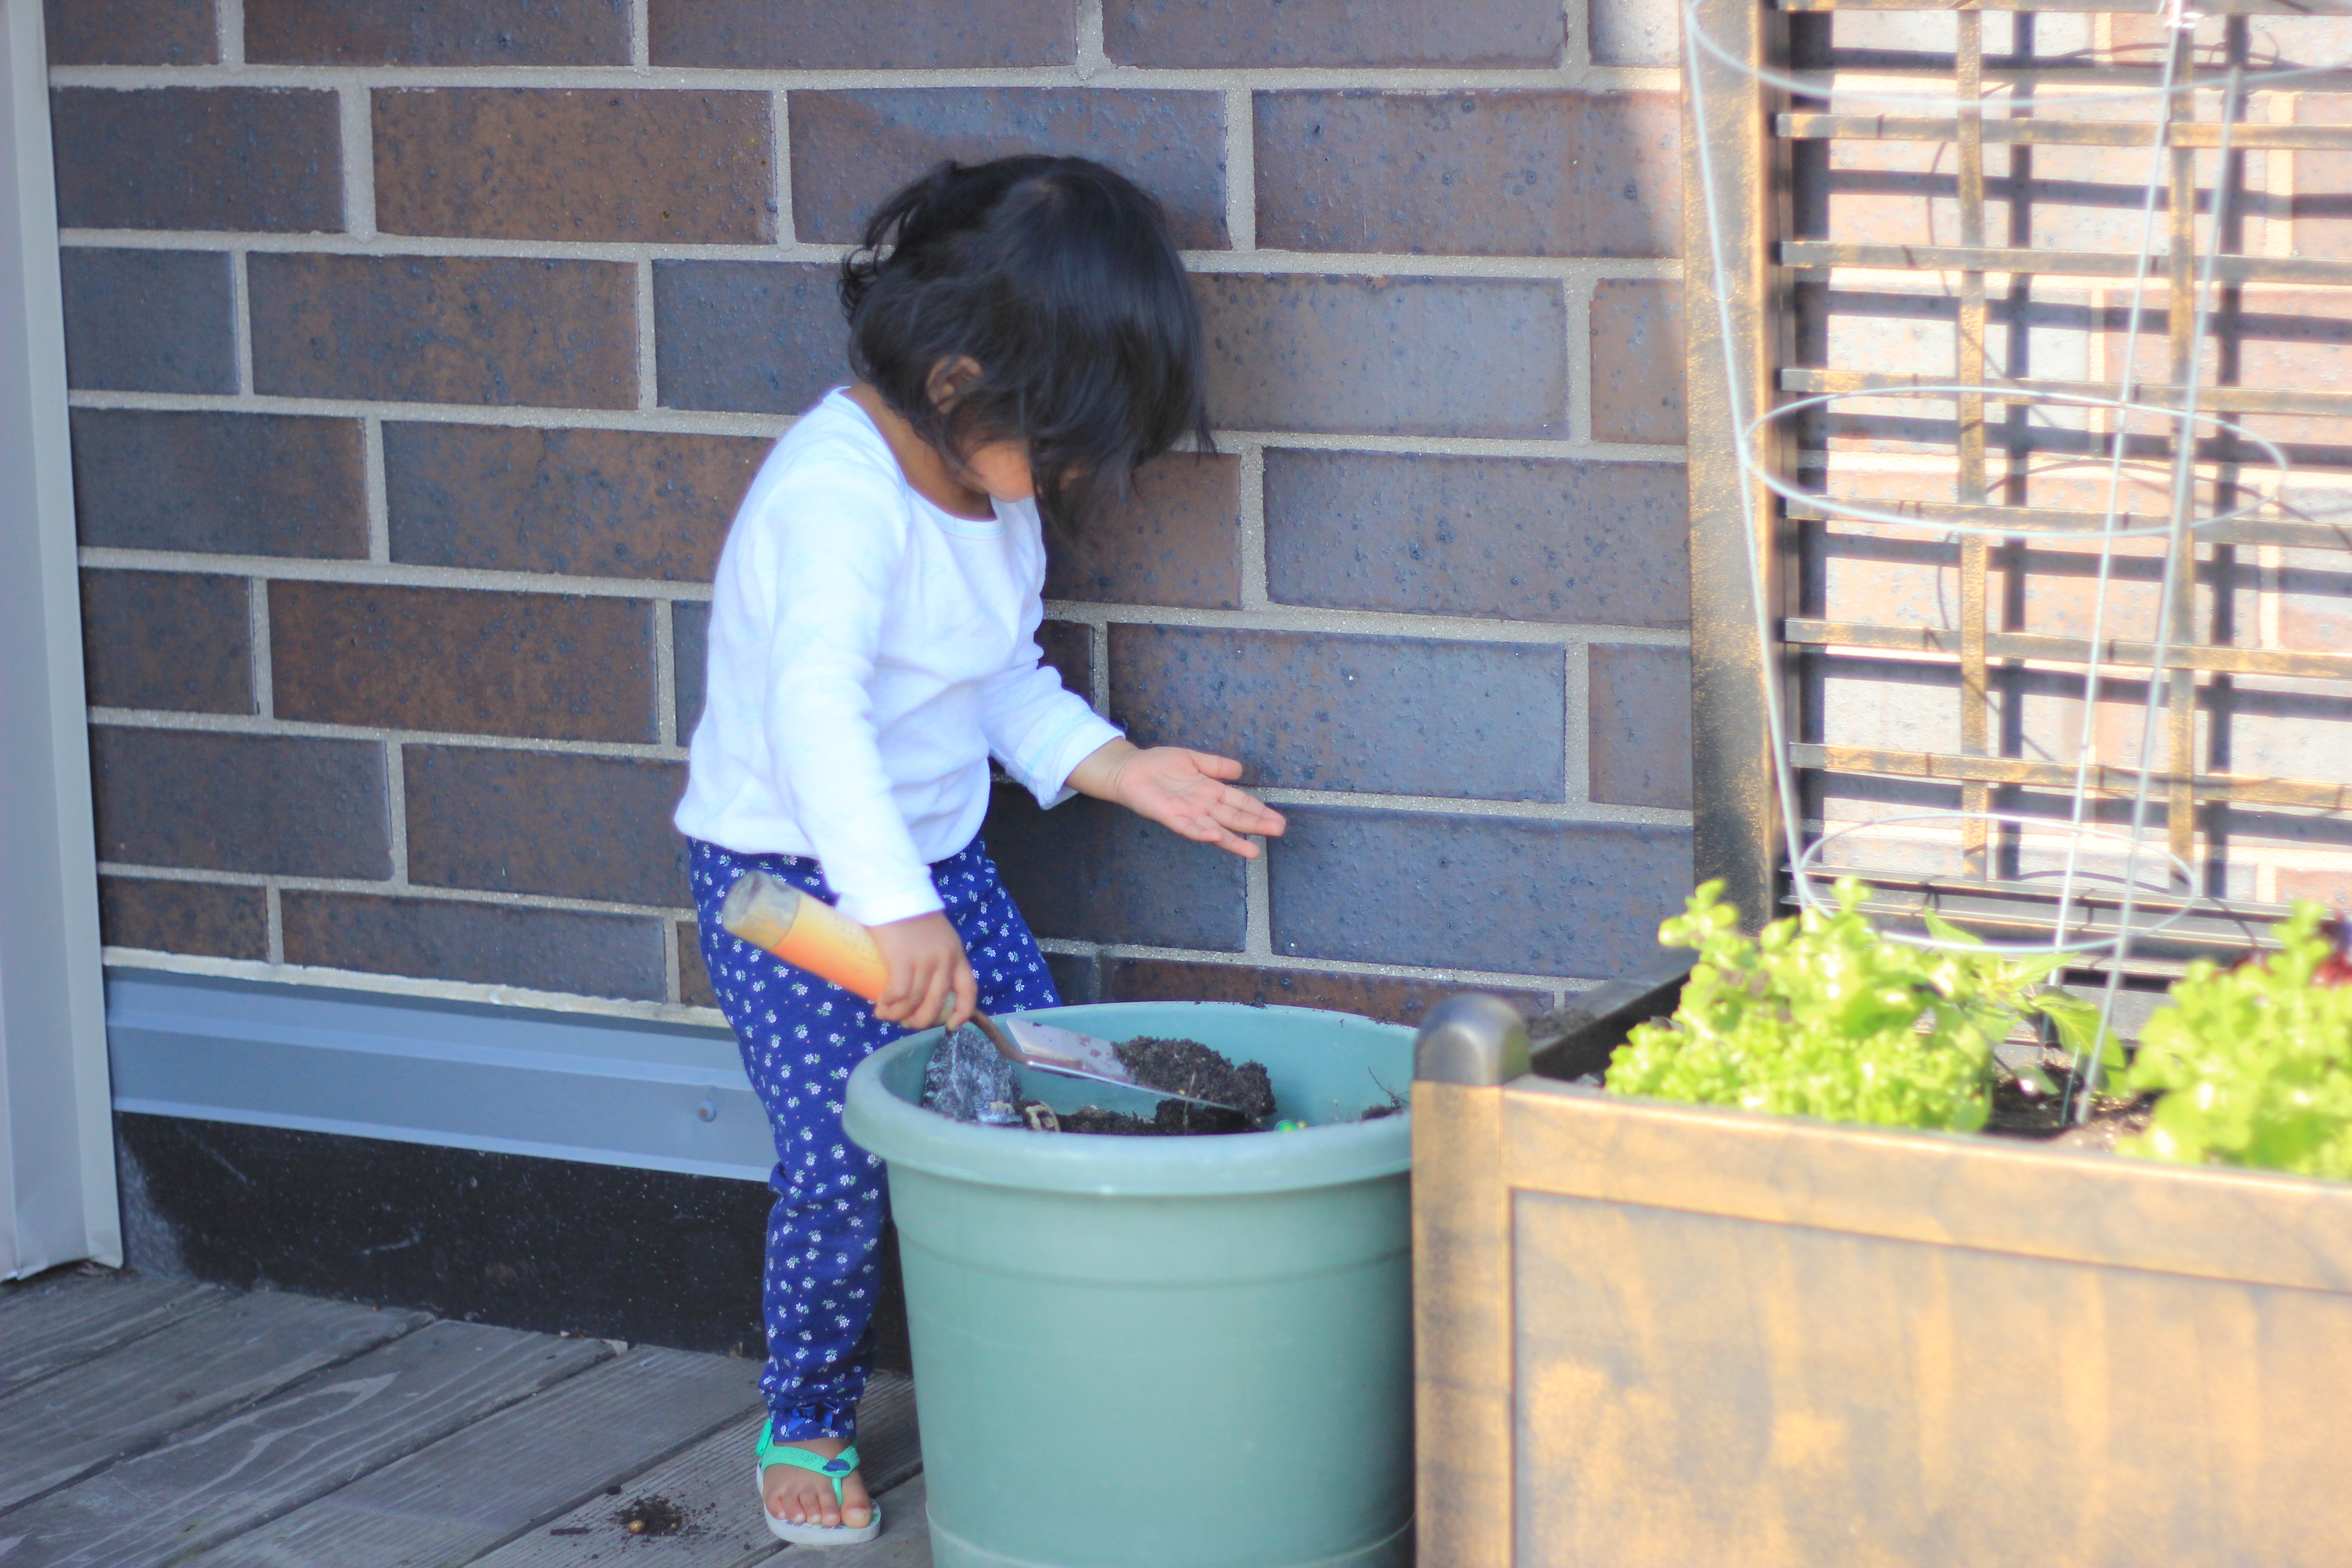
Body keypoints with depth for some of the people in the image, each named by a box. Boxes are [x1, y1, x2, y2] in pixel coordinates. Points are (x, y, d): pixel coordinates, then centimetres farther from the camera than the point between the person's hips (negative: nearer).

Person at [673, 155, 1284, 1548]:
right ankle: (806, 1424, 10)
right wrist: (895, 911, -49)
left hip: (935, 855, 8)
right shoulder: (840, 492, -27)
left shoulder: (999, 483, 3)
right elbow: (815, 706, -40)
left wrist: (1113, 765, -2)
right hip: (791, 877, -8)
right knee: (842, 1162, -14)